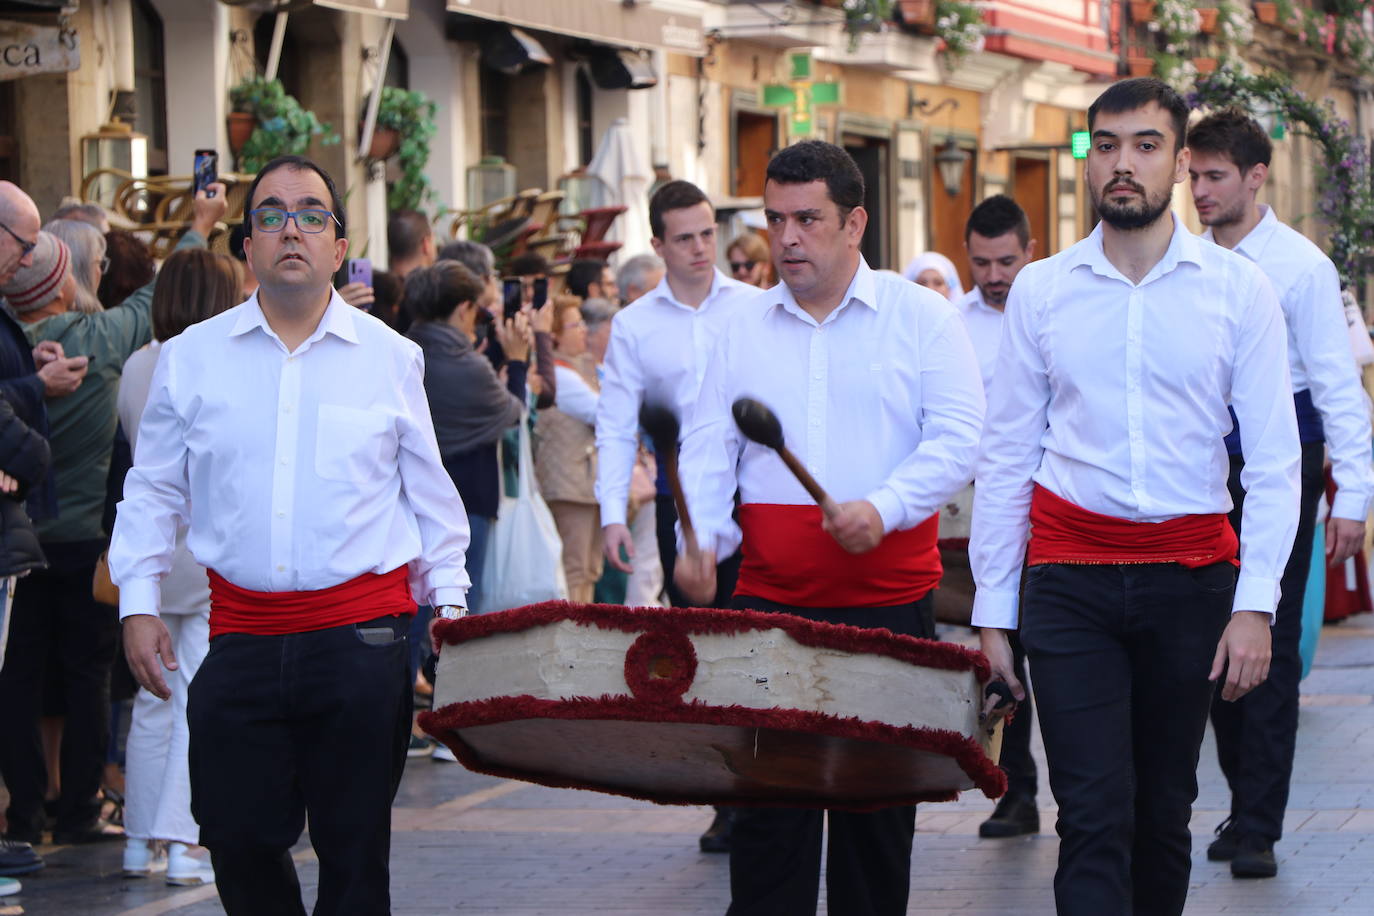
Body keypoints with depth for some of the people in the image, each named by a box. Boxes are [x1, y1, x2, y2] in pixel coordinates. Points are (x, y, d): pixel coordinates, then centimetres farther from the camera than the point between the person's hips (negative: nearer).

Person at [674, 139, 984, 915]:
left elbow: (958, 438, -6)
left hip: (888, 595, -2)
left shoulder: (921, 318, 2)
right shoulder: (746, 329, 11)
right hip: (770, 595, 2)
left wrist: (885, 508, -21)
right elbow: (709, 447, 10)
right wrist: (702, 539, -7)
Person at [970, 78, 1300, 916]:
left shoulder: (1238, 289, 1)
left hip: (1191, 574, 0)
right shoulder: (1040, 290, 4)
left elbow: (1274, 461, 0)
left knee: (1164, 814, 9)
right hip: (1069, 579, 0)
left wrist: (1255, 603, -9)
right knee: (1093, 818, -8)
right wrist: (992, 611, 4)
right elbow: (1006, 459, 7)